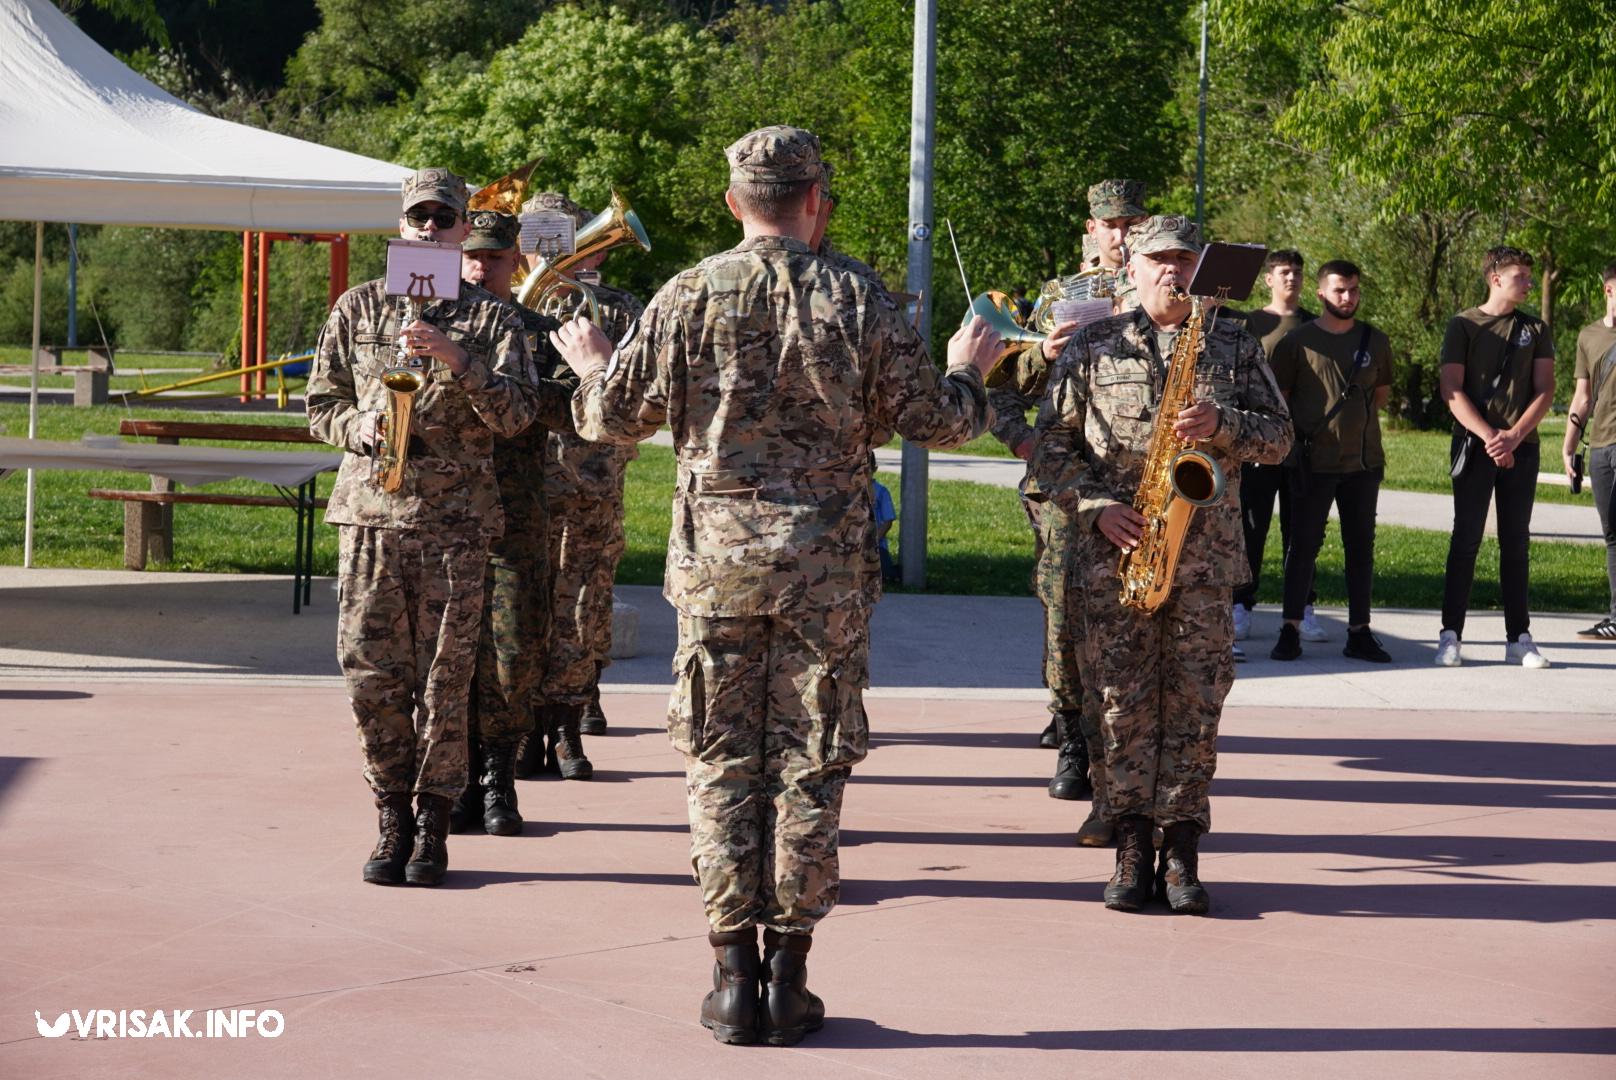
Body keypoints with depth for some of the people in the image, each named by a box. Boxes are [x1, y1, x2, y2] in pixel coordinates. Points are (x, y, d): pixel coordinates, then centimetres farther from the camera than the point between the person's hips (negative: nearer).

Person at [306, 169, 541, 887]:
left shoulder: (491, 319, 7)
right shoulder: (358, 307, 12)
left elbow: (517, 414, -4)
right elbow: (321, 405, 15)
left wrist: (456, 360, -17)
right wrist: (360, 427, -6)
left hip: (455, 519, -1)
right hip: (370, 511, 2)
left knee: (444, 678, 0)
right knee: (371, 673, -1)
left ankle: (433, 825, 10)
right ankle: (393, 819, 12)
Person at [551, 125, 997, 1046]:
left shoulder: (688, 297, -2)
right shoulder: (861, 303, -3)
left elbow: (613, 419, 2)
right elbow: (937, 423, 0)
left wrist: (592, 363, 25)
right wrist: (970, 369, 22)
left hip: (716, 560, 1)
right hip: (829, 564, 0)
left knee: (722, 761, 7)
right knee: (811, 764, 6)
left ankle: (735, 978, 8)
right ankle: (790, 975, 9)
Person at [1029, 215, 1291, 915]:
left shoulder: (1233, 346, 12)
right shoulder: (1093, 347, 9)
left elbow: (1279, 435, 10)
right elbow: (1051, 443, 6)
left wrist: (1221, 424, -10)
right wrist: (1096, 508, -8)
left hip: (1204, 554, 1)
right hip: (1111, 552, 0)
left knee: (1194, 700, -2)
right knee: (1122, 700, -2)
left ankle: (1181, 855, 4)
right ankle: (1131, 850, 5)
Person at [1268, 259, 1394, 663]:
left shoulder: (1375, 341, 9)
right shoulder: (1298, 341, -1)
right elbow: (1277, 397, 4)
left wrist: (1358, 423, 13)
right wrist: (1298, 435, 2)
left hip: (1364, 461, 3)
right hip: (1313, 461, -3)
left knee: (1361, 546, 6)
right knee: (1303, 544, -1)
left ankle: (1360, 633, 11)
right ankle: (1291, 630, 2)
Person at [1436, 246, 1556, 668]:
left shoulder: (1535, 329, 11)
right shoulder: (1463, 325, 2)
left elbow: (1545, 391, 5)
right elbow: (1452, 391, -5)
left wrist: (1514, 436, -10)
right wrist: (1489, 437, -14)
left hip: (1521, 448, 3)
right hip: (1474, 445, -3)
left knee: (1516, 543, 5)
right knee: (1466, 539, -4)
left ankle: (1519, 638, 7)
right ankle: (1450, 635, -2)